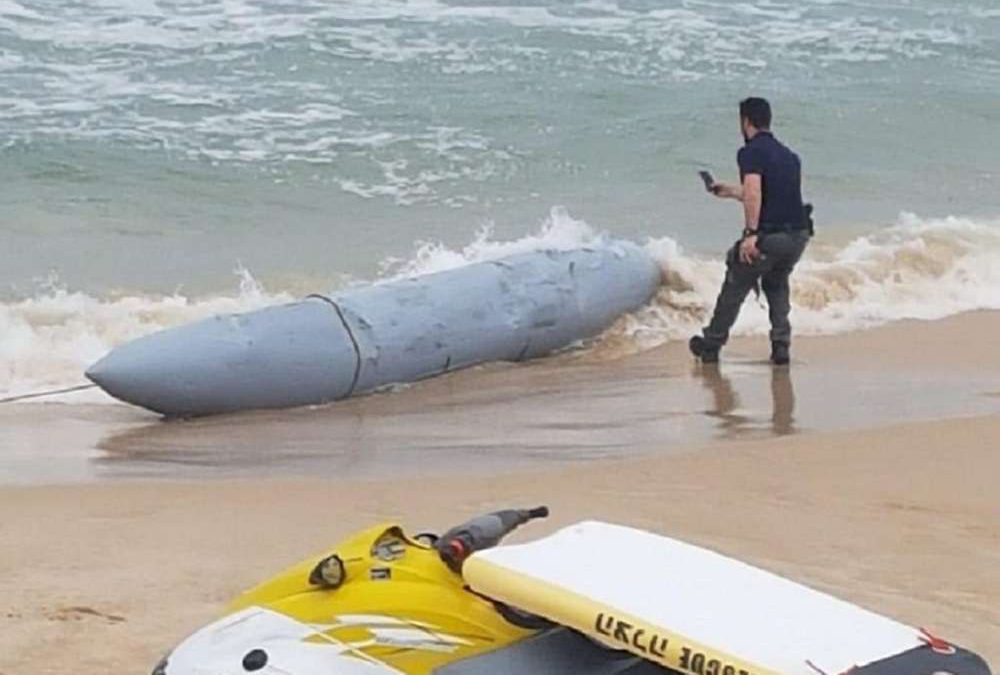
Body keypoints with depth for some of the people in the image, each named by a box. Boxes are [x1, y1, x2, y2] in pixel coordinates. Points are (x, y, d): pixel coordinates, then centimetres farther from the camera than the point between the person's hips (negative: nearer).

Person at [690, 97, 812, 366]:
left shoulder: (751, 152, -7)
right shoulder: (789, 156, 18)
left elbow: (754, 192, -23)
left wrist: (751, 233, -27)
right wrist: (730, 192, 41)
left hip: (768, 236, -6)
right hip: (799, 234, 6)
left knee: (735, 287, 13)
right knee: (777, 284, 29)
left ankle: (711, 344, 26)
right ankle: (781, 343, 16)